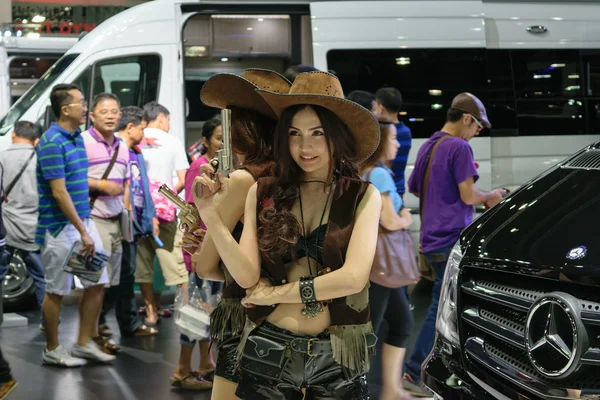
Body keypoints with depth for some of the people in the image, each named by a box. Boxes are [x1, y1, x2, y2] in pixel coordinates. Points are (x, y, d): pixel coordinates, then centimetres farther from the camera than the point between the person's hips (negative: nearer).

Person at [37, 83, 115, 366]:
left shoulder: (77, 138, 10)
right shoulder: (52, 142, -17)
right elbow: (59, 193, -21)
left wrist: (86, 227, 16)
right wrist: (83, 232, -21)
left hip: (83, 221, 9)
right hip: (60, 227, -9)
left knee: (97, 283, 10)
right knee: (56, 291, 3)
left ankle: (84, 343, 20)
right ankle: (52, 350, 15)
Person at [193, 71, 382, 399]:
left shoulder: (363, 197, -5)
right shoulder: (263, 193, 0)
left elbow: (353, 277, -15)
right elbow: (247, 276, -8)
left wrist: (276, 293, -9)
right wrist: (210, 214, -19)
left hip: (337, 358, -1)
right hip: (269, 351, 1)